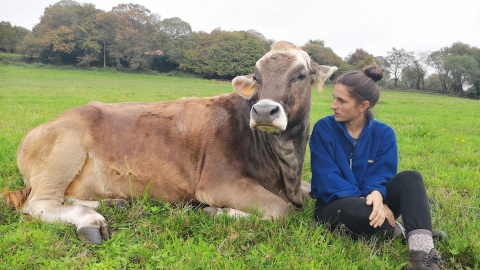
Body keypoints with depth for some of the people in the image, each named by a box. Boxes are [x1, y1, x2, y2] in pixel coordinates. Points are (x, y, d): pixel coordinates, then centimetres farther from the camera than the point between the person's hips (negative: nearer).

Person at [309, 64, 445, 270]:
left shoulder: (384, 133, -1)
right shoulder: (324, 128, -9)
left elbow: (381, 175, -8)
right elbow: (327, 178, -15)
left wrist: (376, 194, -33)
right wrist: (365, 199, -26)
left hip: (370, 202, 3)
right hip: (334, 204, -3)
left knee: (410, 178, -24)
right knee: (360, 210, -39)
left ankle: (422, 250, -37)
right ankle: (398, 231, -11)